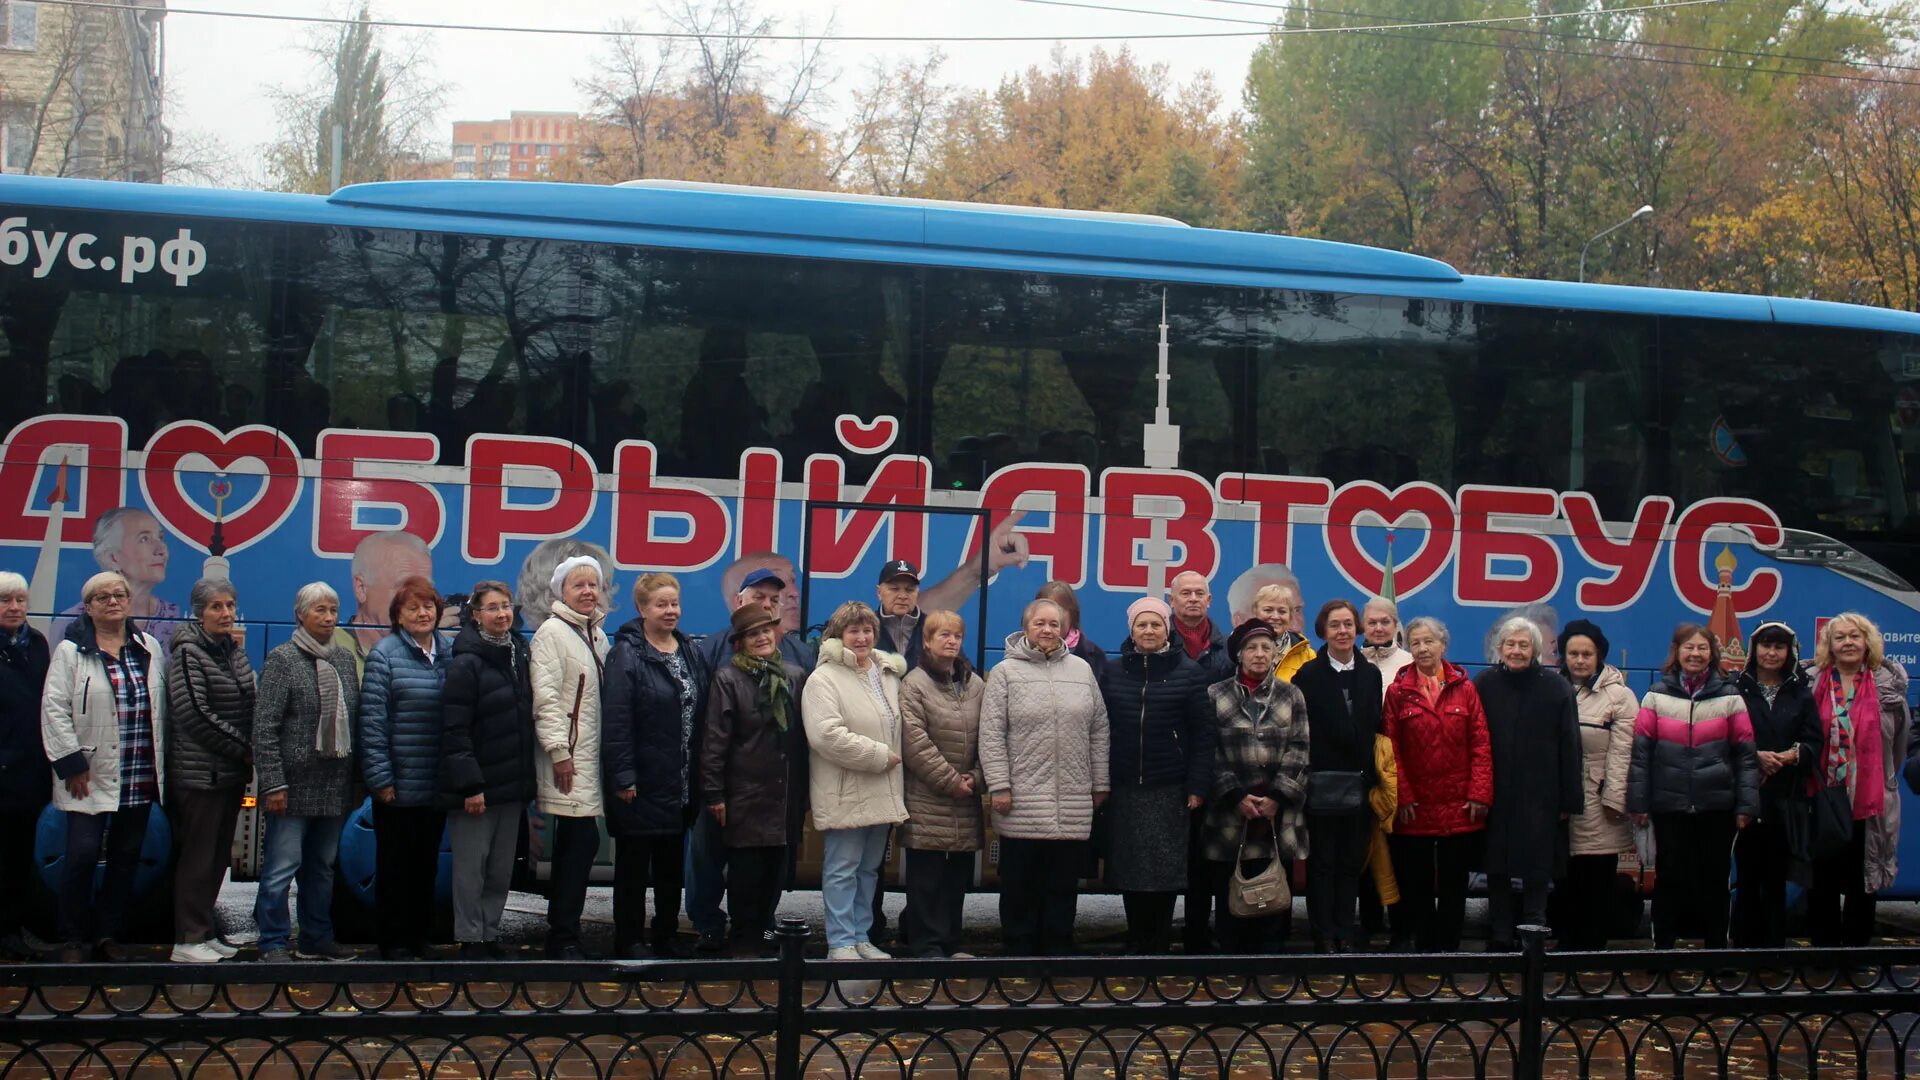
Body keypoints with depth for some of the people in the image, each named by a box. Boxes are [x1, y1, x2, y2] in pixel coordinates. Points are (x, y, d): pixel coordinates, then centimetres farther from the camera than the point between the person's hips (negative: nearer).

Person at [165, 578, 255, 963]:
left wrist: (247, 749, 2)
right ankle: (187, 940, 0)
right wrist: (243, 748, -13)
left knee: (219, 856, 11)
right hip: (199, 770, -7)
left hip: (232, 772, 7)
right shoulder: (188, 653, -10)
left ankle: (206, 932, 18)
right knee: (197, 856, -5)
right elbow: (196, 714, -17)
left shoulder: (236, 651, 12)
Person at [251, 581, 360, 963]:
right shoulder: (283, 659, -5)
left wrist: (356, 776, 9)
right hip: (295, 783, -6)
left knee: (324, 866, 13)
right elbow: (264, 727, -9)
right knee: (282, 866, -5)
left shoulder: (345, 659, 11)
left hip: (334, 784, 6)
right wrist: (272, 782, -15)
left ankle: (317, 938, 23)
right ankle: (273, 943, 3)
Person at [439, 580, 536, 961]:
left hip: (512, 784, 7)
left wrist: (527, 779, 12)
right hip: (475, 785, -7)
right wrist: (470, 784, -20)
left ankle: (490, 933, 21)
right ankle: (471, 940, 7)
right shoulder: (465, 663, -11)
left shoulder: (521, 653, 10)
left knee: (502, 869, 11)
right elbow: (454, 730, -15)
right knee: (471, 868, -1)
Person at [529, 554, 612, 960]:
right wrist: (559, 750, -18)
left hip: (591, 756, 8)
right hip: (568, 756, -8)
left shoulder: (597, 634, 17)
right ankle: (564, 938, -5)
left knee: (576, 845, 9)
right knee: (582, 842, -11)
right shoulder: (552, 632, -7)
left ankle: (562, 935, 15)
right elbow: (545, 696, -13)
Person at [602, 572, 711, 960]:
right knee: (633, 863, 3)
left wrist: (700, 777, 6)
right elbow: (615, 720, -15)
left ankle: (666, 936, 24)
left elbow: (702, 713, 11)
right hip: (641, 782, -6)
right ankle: (630, 940, 12)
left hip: (681, 783, 6)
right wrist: (622, 776, -19)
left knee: (672, 864, 13)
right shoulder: (627, 652, -9)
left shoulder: (691, 652, 11)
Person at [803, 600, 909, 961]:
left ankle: (861, 936, 21)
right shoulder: (824, 679, -10)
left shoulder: (888, 674, 13)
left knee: (869, 868, 13)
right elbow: (826, 734, -22)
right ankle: (841, 942, 2)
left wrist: (891, 759, 8)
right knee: (842, 869, -3)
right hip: (844, 794, -7)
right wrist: (878, 755, -17)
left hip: (881, 792, 7)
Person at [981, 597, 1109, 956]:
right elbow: (991, 734, -4)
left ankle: (1058, 951, 17)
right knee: (1021, 886, 4)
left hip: (1073, 804, 3)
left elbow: (1098, 731, 13)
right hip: (1022, 804, -3)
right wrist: (999, 786, -10)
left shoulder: (1082, 670, 11)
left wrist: (1100, 783, 9)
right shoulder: (1006, 673, 1)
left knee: (1063, 885, 8)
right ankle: (1021, 952, 13)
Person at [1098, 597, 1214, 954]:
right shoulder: (1113, 673, 8)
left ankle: (1158, 944, 10)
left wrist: (1198, 786, -9)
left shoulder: (1188, 672, 0)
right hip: (1123, 790, 2)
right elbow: (1100, 730, 7)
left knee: (1166, 871, -1)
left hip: (1170, 791, -2)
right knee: (1128, 871, 4)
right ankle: (1137, 944, 16)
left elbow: (1202, 733, -3)